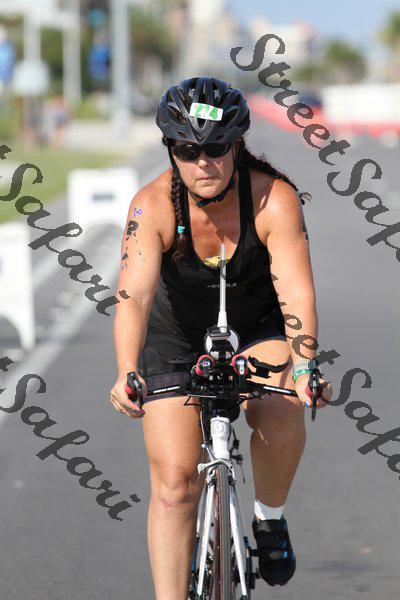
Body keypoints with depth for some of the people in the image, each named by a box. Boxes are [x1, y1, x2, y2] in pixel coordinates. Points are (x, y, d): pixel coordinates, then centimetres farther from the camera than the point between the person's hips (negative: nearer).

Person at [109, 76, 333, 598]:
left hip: (257, 329, 0)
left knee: (283, 417, -29)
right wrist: (128, 375, -54)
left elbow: (297, 293, -36)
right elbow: (134, 295, -38)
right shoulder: (153, 205, -27)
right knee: (175, 481, -8)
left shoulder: (275, 199, -27)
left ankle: (269, 517, 0)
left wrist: (304, 369, -53)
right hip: (177, 335, 1)